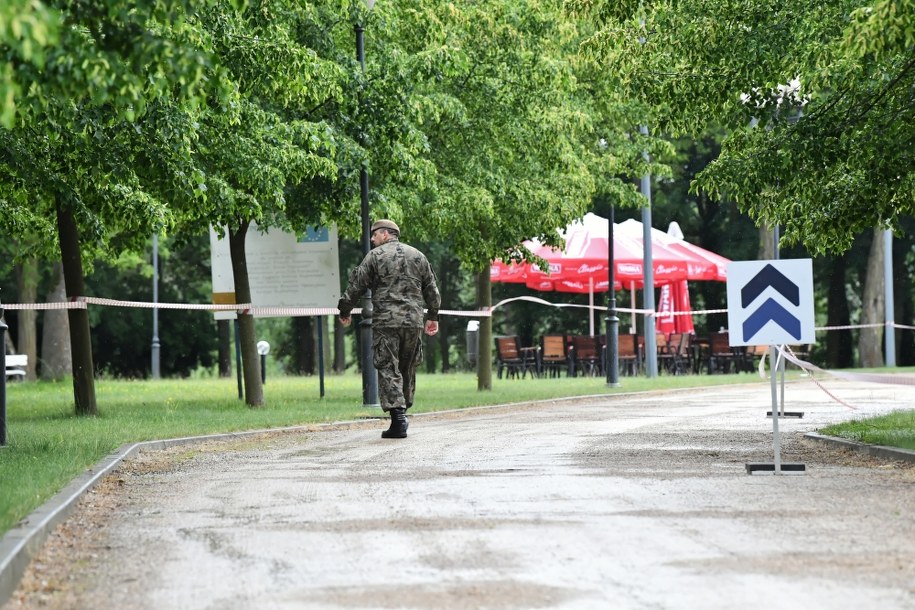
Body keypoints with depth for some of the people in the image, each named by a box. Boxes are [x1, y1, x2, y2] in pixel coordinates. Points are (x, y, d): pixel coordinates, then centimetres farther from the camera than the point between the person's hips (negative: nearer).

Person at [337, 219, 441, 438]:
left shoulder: (375, 256, 0)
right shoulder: (417, 256, 14)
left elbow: (356, 286, 1)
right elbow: (432, 289, 17)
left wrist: (344, 311, 14)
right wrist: (432, 317, 26)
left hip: (386, 321, -4)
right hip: (414, 321, 4)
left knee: (388, 369, -5)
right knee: (407, 368, 16)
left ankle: (397, 417, -16)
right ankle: (403, 411, 21)